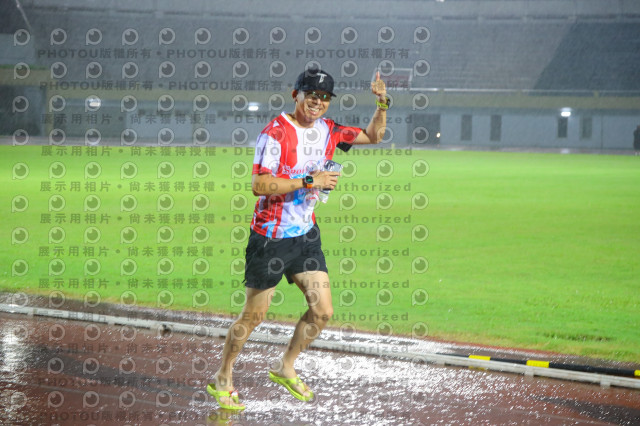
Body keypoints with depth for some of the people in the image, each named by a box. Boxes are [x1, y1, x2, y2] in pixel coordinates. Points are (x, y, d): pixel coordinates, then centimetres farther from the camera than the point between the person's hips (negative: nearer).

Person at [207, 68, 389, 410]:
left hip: (306, 235, 6)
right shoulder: (275, 132, -15)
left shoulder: (327, 131, 5)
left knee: (323, 310, 1)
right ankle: (222, 380, 19)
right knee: (253, 315, 2)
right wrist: (309, 181, -24)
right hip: (270, 237, -6)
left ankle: (285, 369, 22)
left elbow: (373, 136, 19)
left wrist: (382, 104, 2)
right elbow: (259, 185, -23)